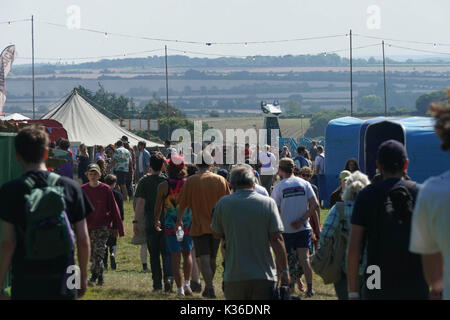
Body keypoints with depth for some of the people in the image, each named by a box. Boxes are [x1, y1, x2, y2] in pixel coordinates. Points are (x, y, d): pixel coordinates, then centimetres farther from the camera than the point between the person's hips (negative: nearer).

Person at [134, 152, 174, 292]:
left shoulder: (144, 182, -4)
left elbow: (140, 203, -10)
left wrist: (136, 221, -9)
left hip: (151, 224, 0)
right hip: (167, 222, 1)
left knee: (154, 255, 9)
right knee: (166, 253, 6)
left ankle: (157, 284, 10)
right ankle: (168, 277, -17)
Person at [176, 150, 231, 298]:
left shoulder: (191, 181, -6)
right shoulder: (220, 180, -2)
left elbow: (183, 204, 0)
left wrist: (179, 220, 17)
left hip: (199, 226, -3)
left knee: (204, 259, -5)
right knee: (212, 259, 15)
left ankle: (210, 288, -20)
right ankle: (208, 289, 28)